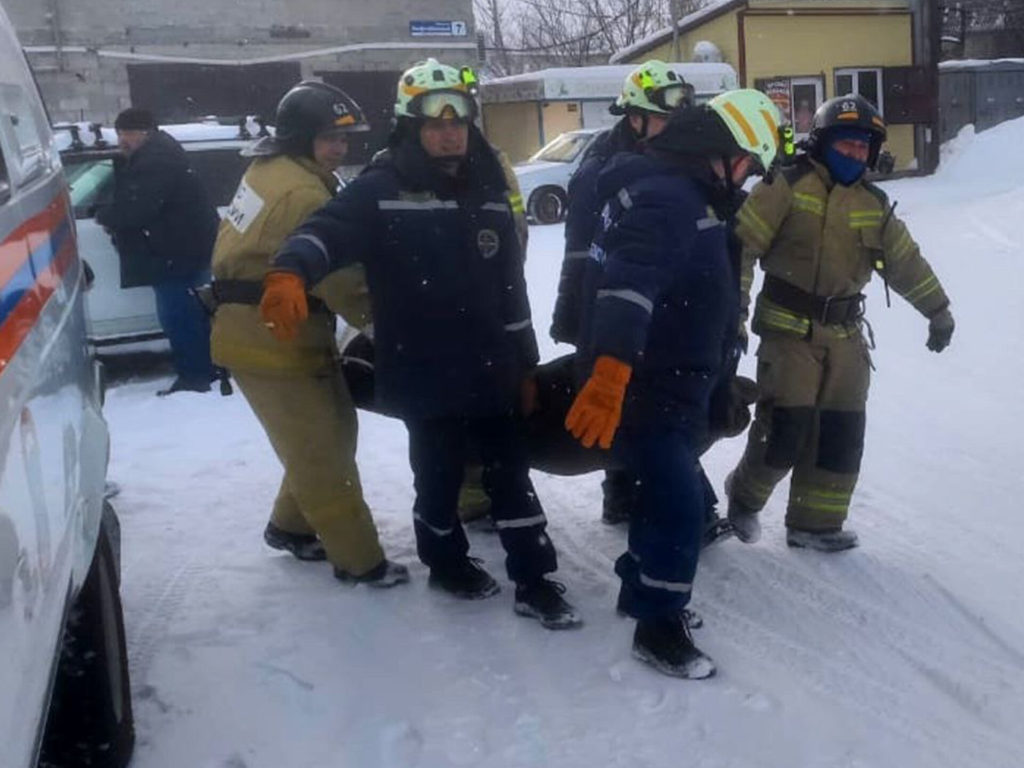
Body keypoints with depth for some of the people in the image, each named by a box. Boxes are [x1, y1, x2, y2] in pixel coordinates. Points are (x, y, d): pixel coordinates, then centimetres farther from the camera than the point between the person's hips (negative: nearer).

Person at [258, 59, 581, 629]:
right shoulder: (381, 190, -9)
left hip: (491, 369, 5)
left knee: (511, 473, 9)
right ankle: (447, 562, 36)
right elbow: (328, 230, -26)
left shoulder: (488, 191, 9)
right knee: (439, 475, 11)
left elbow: (511, 284, 14)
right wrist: (290, 273, -49)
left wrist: (525, 362, 16)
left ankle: (534, 582, 19)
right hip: (424, 377, -4)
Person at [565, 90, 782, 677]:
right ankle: (658, 626, 9)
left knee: (670, 492, 21)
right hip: (644, 387, -11)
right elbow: (630, 281, -39)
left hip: (671, 384, 11)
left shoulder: (686, 193, 14)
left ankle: (643, 588, 39)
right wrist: (610, 370, -51)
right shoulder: (669, 197, -21)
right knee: (679, 501, -6)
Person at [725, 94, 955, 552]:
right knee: (787, 426, -11)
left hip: (844, 334, 6)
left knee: (842, 432, 5)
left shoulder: (874, 204, 10)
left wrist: (937, 309, 25)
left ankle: (815, 523, 18)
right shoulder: (787, 186, -8)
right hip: (789, 328, -6)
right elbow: (742, 244, -12)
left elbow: (906, 262, 20)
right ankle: (744, 495, 16)